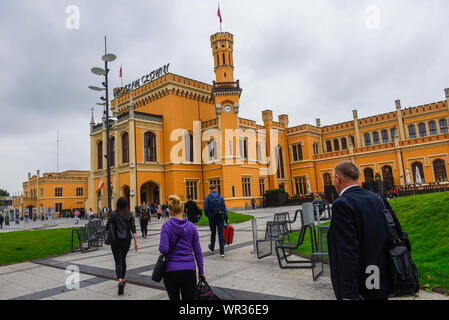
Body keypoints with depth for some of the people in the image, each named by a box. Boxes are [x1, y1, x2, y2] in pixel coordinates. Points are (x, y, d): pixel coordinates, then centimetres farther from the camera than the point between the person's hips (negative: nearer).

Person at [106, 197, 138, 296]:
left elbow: (107, 227, -5)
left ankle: (120, 281, -22)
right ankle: (123, 279, 31)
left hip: (116, 241, -2)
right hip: (126, 240, 2)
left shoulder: (114, 215, -7)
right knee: (123, 259, 21)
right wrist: (136, 242, -8)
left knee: (118, 261, -2)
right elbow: (133, 229, -9)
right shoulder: (130, 215, -3)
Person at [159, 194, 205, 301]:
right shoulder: (191, 226, 1)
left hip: (171, 270, -1)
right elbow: (197, 251, 2)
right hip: (189, 269, 2)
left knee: (174, 298, 14)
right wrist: (201, 272, 9)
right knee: (189, 298, 10)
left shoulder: (166, 226, -7)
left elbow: (163, 249, -17)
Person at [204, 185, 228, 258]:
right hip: (220, 218, 1)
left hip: (212, 218, -1)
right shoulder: (221, 197, 3)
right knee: (221, 234, 0)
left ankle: (212, 247, 38)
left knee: (213, 233, 17)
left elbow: (205, 208, -8)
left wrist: (207, 215, 9)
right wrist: (226, 219, 5)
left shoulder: (208, 197, -5)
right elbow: (224, 209, 2)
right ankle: (222, 252, -4)